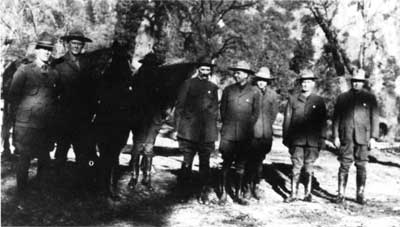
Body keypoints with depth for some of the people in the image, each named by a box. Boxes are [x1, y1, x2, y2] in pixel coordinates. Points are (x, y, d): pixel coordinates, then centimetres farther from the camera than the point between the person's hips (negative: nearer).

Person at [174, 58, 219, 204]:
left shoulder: (213, 88, 12)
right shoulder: (188, 84, 4)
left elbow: (215, 110, 17)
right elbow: (179, 106, 4)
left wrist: (214, 131, 10)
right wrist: (178, 127, -2)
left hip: (207, 133, 2)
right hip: (189, 130, -2)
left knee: (205, 163, 5)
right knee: (187, 163, -1)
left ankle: (205, 193, 12)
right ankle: (182, 191, 13)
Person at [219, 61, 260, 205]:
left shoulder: (254, 92, 3)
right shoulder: (228, 90, 6)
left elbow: (256, 112, 9)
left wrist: (247, 127, 4)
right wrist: (226, 125, 9)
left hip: (245, 134, 0)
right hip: (228, 133, 0)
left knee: (241, 165, 6)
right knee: (226, 164, -1)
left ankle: (238, 194, 14)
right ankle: (223, 193, 6)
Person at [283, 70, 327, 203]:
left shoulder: (319, 101, 8)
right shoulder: (293, 99, 9)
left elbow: (323, 121, 9)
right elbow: (287, 119, 9)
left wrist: (322, 138, 4)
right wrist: (286, 138, 6)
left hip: (313, 140, 0)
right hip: (296, 139, 0)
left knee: (309, 167, 5)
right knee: (296, 166, -1)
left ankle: (308, 193, 15)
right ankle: (293, 194, 4)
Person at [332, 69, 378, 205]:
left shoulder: (370, 98, 7)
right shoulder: (342, 98, 8)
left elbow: (374, 118, 5)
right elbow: (336, 118, 7)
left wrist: (373, 137, -2)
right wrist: (336, 136, 0)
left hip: (363, 137, 0)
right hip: (346, 137, 0)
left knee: (361, 167, 3)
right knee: (344, 166, -1)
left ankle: (360, 195, 12)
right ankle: (341, 195, 4)